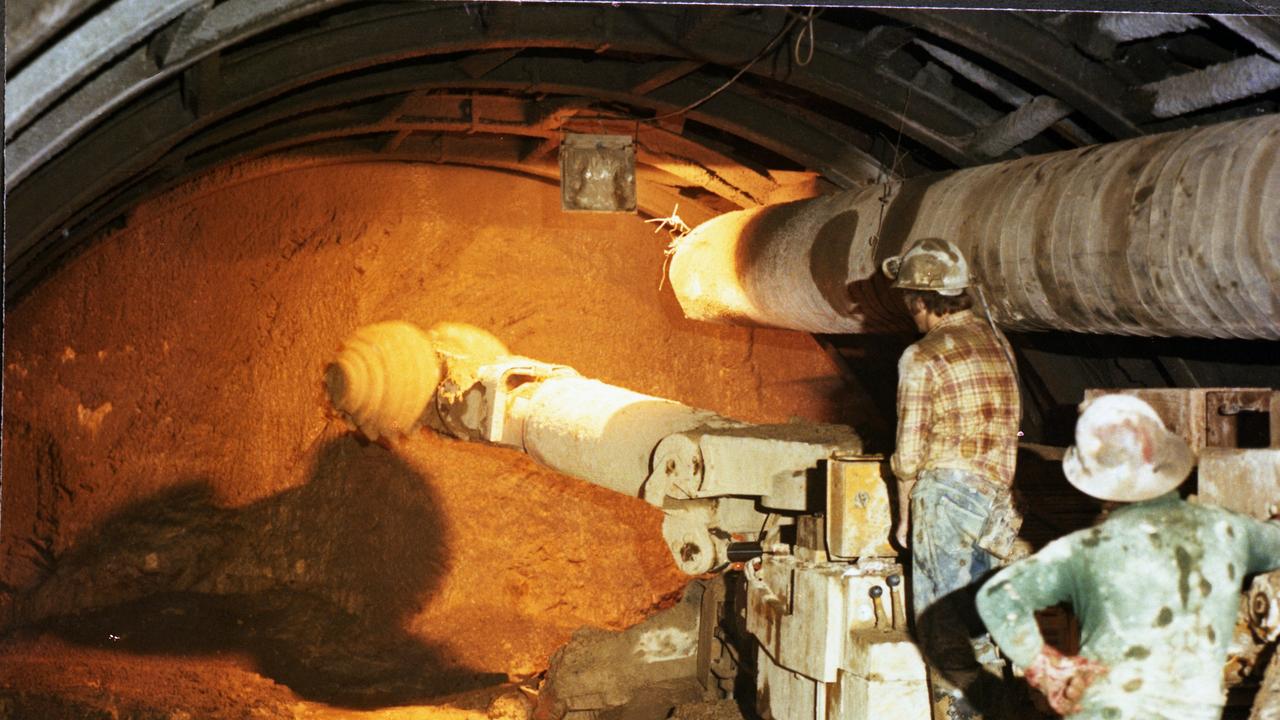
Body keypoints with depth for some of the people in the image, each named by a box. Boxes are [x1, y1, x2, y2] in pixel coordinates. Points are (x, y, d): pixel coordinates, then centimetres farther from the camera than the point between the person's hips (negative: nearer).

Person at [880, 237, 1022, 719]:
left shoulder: (923, 358, -11)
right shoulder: (998, 343, 9)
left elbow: (909, 453, -9)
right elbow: (1008, 425, 14)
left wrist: (904, 514, 3)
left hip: (946, 490, -7)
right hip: (997, 495, 7)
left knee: (943, 624, 3)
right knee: (981, 617, 17)